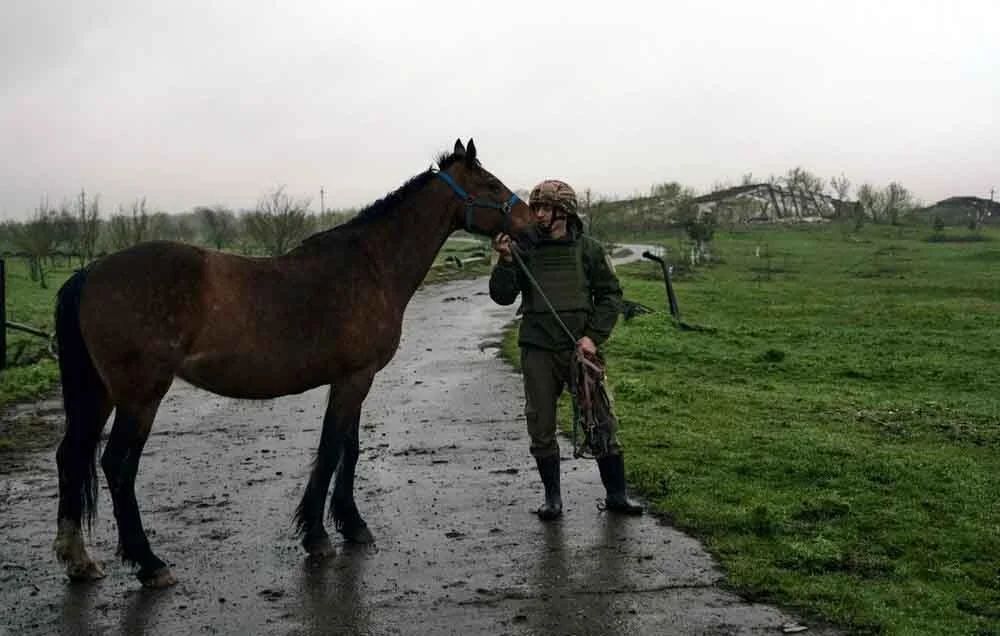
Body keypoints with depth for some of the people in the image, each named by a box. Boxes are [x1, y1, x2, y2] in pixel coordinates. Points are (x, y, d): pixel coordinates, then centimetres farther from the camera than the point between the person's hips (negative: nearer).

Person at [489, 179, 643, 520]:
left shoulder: (589, 249, 3)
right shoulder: (524, 250, 4)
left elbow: (611, 294, 4)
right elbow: (502, 296, -1)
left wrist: (594, 336, -8)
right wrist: (505, 260, -17)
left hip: (581, 348, -1)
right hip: (538, 351, 1)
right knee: (541, 426, 6)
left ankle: (616, 495, 15)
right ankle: (552, 497, 20)